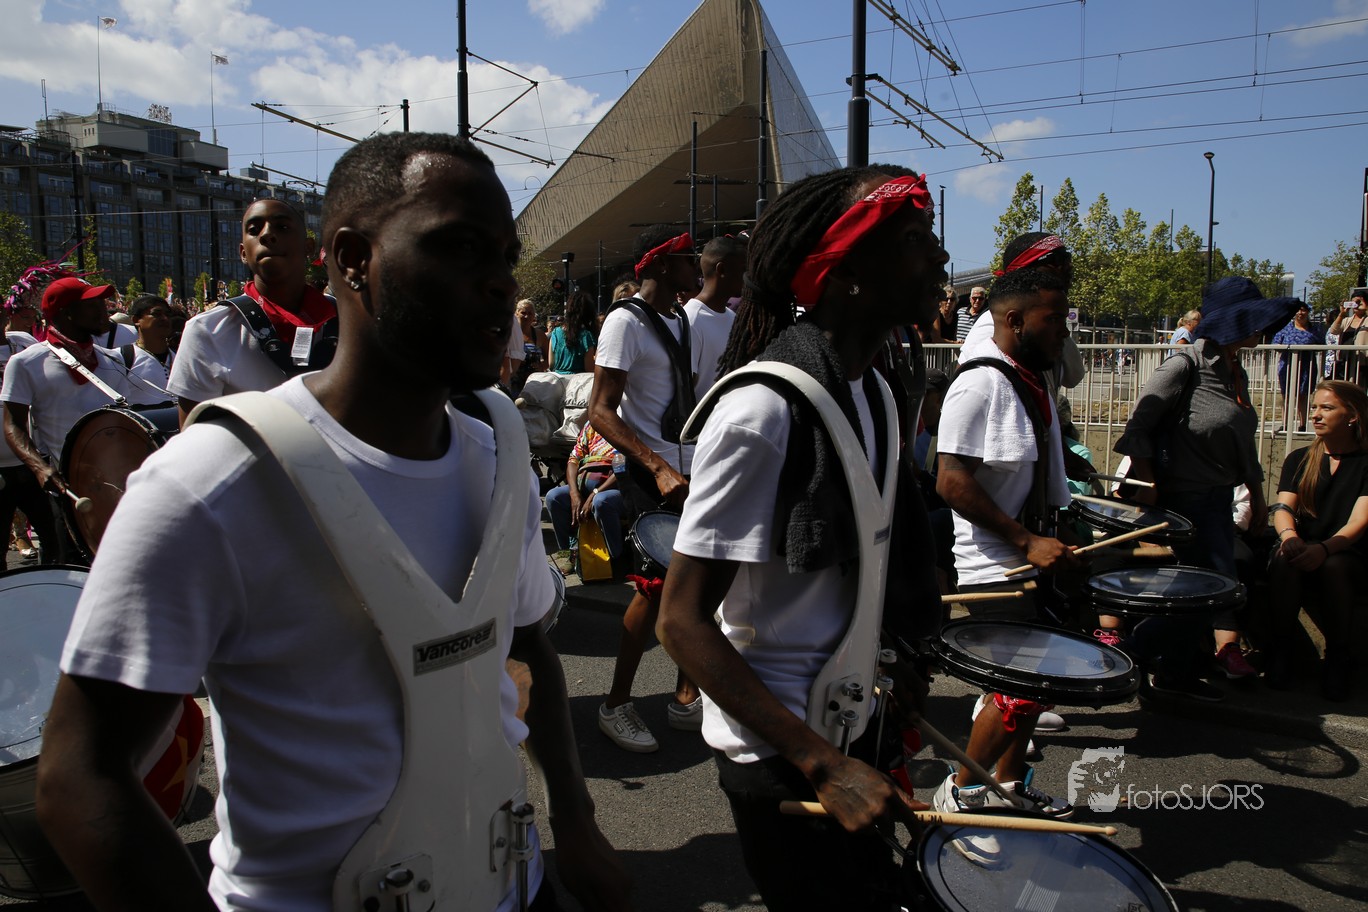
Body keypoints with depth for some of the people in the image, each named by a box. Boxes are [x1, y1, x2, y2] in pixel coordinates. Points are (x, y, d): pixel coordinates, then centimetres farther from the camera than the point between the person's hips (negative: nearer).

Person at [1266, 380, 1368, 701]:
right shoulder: (1299, 460, 12)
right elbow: (1284, 507, -4)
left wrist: (1323, 549, -34)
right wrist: (1289, 537, -29)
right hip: (1301, 550, 2)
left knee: (1334, 567, -36)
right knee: (1286, 561, -33)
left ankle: (1339, 659, -17)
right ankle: (1280, 649, -19)